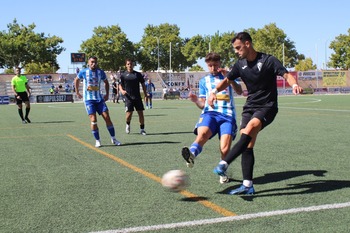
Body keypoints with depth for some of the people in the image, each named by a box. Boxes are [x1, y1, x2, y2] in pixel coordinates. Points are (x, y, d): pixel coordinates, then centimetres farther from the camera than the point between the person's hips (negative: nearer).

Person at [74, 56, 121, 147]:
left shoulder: (100, 72, 2)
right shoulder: (83, 72, -3)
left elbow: (106, 82, 18)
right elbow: (76, 80, 15)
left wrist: (107, 94, 10)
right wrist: (77, 92, 16)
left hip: (99, 99, 2)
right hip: (88, 99, -2)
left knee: (107, 117, -3)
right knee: (93, 120, -11)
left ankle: (113, 138, 8)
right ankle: (97, 141, 1)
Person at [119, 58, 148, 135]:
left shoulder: (138, 74, 6)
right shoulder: (123, 75, 3)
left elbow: (143, 84, 12)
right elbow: (120, 85, 6)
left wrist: (145, 94, 6)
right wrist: (122, 90, -15)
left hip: (137, 97, 2)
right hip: (128, 97, -2)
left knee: (140, 112, -1)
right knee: (129, 113, -9)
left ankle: (142, 129, 12)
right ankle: (128, 125, 23)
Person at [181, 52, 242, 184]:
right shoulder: (204, 81, 22)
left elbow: (239, 91, 0)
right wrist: (196, 100, -5)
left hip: (227, 115, -1)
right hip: (210, 113, 1)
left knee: (225, 149, -16)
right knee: (202, 133, -34)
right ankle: (191, 154, -60)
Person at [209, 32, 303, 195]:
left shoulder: (268, 60, -9)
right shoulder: (240, 64, 7)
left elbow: (286, 75, -15)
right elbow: (227, 80, 8)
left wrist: (294, 85, -37)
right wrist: (215, 91, -11)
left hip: (267, 106, -6)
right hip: (250, 106, 6)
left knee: (250, 128, -32)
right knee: (247, 145, -4)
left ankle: (224, 164, -38)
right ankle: (248, 186, -1)